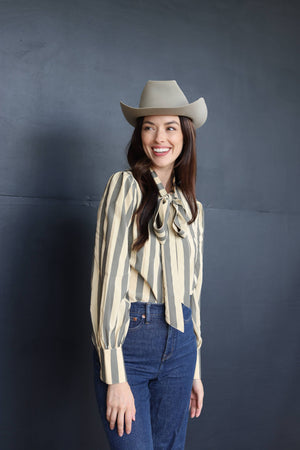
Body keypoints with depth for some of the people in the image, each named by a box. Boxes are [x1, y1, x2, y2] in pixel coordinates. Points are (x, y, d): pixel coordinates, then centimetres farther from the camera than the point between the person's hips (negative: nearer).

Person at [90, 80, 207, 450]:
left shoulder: (192, 209, 12)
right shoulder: (125, 186, -4)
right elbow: (109, 277, -11)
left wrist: (195, 370, 16)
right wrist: (115, 376, -16)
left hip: (179, 344, 5)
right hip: (130, 338, -5)